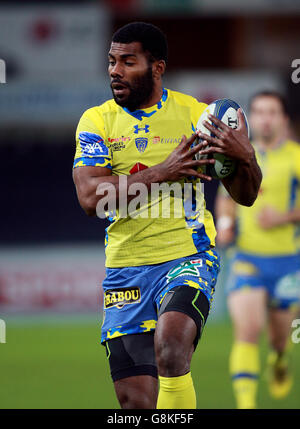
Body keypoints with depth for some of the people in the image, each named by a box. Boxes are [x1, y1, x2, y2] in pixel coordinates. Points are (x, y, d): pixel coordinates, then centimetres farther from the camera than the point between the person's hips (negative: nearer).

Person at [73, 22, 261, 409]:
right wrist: (162, 172, -18)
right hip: (125, 270, 2)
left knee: (169, 343, -32)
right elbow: (91, 198, -13)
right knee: (135, 400, 1)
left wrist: (245, 158, -15)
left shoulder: (196, 115, 2)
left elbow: (245, 196, 7)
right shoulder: (96, 121, 3)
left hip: (187, 259, -2)